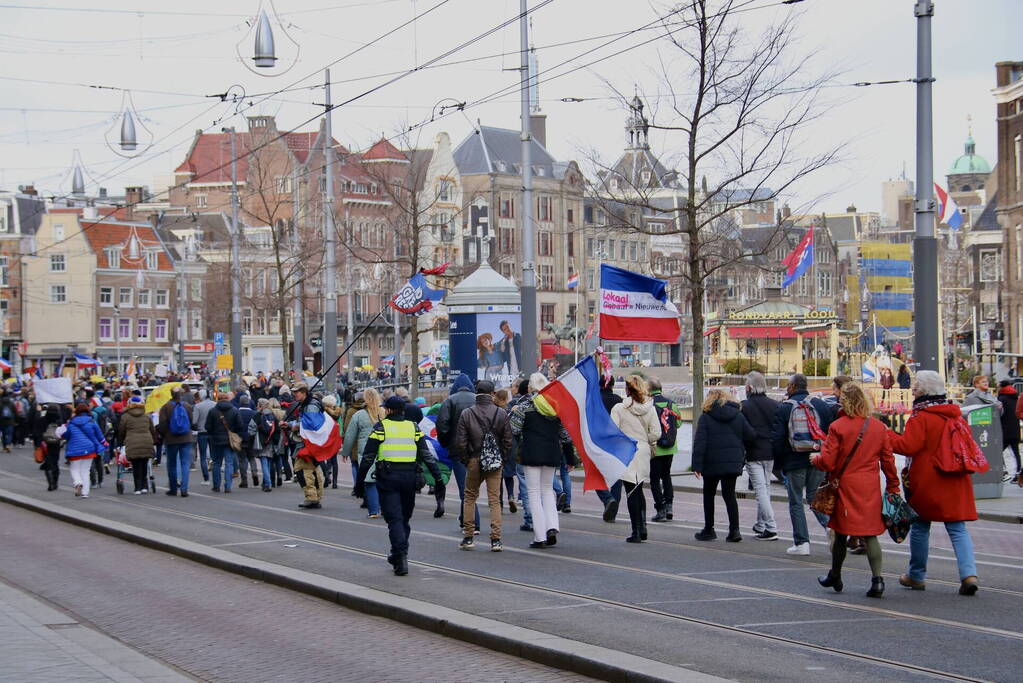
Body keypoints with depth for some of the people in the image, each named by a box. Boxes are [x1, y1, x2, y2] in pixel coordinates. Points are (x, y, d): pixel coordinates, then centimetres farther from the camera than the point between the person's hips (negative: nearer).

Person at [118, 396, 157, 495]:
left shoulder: (125, 417, 4)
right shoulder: (147, 417, 15)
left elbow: (121, 432, 10)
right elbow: (153, 431, 20)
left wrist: (121, 442, 24)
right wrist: (154, 442, 31)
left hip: (132, 446, -3)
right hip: (147, 444, 3)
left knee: (136, 467, 1)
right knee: (144, 466, 11)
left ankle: (138, 487, -1)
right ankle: (144, 486, 8)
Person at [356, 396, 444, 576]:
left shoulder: (381, 427, -1)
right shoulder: (413, 428, 8)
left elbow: (368, 457, -3)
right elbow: (427, 456, 4)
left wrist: (360, 480, 4)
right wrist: (438, 478, 5)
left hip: (388, 478, -3)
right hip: (409, 478, 3)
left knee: (394, 519, -3)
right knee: (405, 518, 17)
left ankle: (401, 559, -15)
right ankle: (398, 556, 26)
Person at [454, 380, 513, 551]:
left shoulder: (466, 414, -5)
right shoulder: (501, 414, -3)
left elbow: (460, 442, -5)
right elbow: (508, 441, -2)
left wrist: (465, 460, 7)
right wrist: (502, 459, 9)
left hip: (474, 461, 0)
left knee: (470, 498, 14)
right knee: (495, 500, 3)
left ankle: (468, 537, 13)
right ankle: (495, 539, -3)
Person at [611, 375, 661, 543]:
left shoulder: (619, 409, -9)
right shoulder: (649, 408, 1)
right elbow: (656, 433, -2)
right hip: (643, 452, 4)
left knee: (631, 493, 0)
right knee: (638, 490, 19)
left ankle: (636, 532, 0)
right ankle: (642, 526, 11)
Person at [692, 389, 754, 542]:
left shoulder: (706, 417, -4)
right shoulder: (738, 415, 5)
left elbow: (699, 442, -10)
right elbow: (751, 436, 0)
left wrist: (697, 465, -12)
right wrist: (740, 447, 19)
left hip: (712, 463, -3)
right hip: (733, 462, 3)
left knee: (709, 494, 13)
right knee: (729, 494, 6)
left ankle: (708, 530, 16)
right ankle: (734, 529, -7)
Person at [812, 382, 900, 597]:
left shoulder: (838, 427, -10)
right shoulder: (878, 427, 2)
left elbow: (827, 462, -10)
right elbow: (888, 460, 7)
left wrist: (815, 459, 11)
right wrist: (893, 487, 16)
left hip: (845, 486, -3)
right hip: (870, 490, 3)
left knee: (841, 533, 11)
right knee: (870, 535, 4)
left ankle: (835, 577, 27)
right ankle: (877, 579, -8)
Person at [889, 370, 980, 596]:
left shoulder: (920, 418, -13)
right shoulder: (955, 414, 8)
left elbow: (908, 446, -19)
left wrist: (886, 434, -7)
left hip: (927, 482, -5)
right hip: (955, 482, 5)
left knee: (920, 526, 10)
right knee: (957, 528, 4)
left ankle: (917, 576, 19)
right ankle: (969, 573, -13)